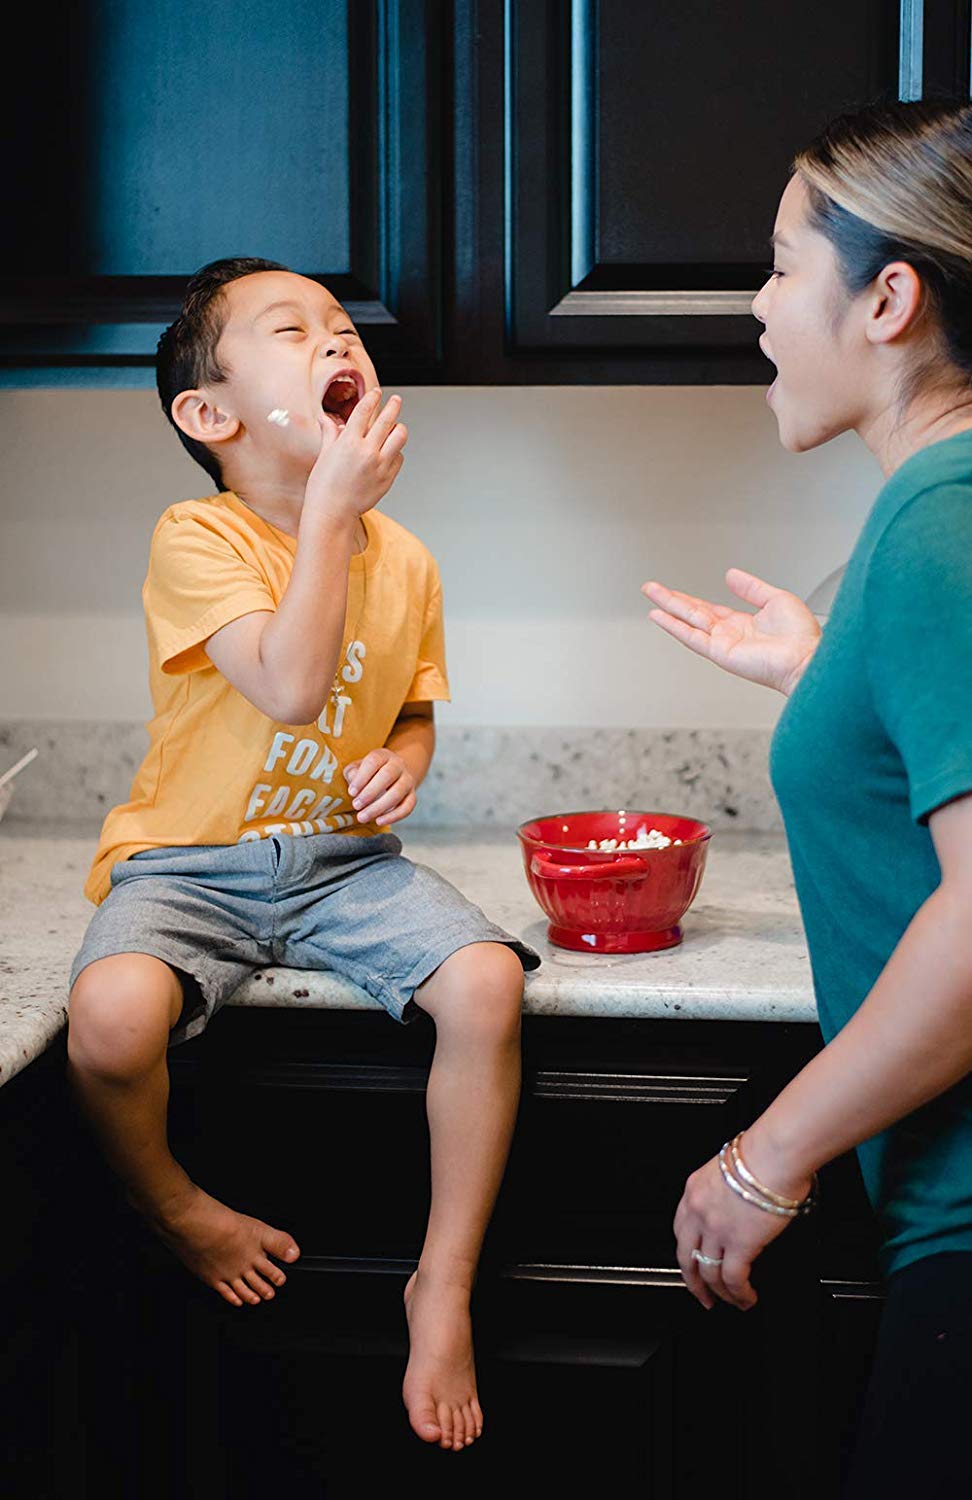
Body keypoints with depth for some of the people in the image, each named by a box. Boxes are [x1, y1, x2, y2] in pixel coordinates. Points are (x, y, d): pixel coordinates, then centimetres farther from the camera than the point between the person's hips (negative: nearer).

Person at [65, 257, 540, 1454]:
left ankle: (444, 1284, -5)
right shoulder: (197, 537, -12)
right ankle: (177, 1211, 1)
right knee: (111, 1017, -35)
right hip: (192, 862, -4)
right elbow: (292, 687, -26)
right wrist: (331, 507, -23)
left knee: (486, 983, -25)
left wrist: (404, 759, -4)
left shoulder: (403, 561, 5)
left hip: (345, 859, 4)